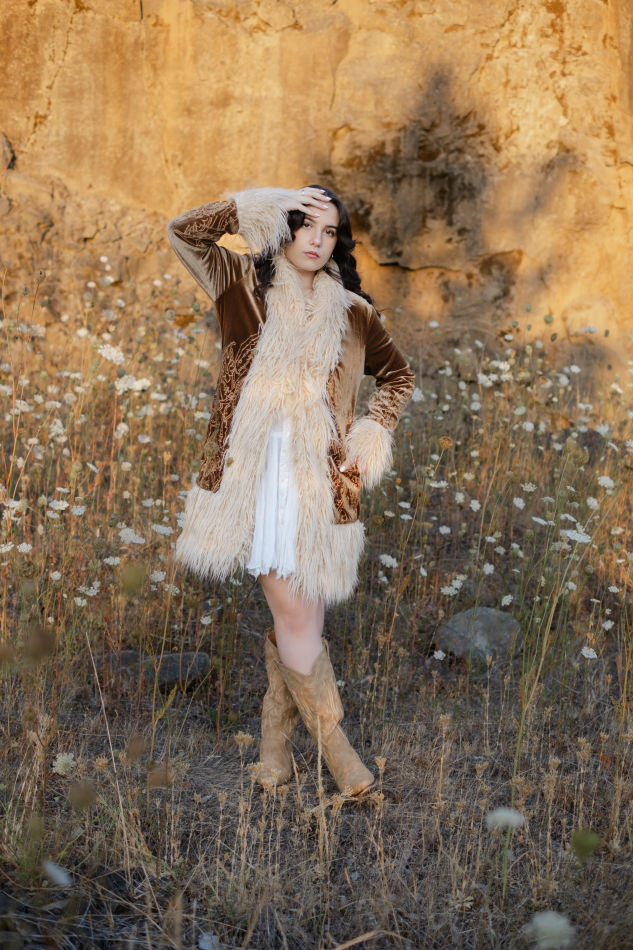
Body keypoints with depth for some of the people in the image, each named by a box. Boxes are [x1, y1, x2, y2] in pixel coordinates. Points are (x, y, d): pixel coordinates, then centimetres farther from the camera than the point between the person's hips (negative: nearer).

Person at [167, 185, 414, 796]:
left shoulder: (352, 311, 12)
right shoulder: (246, 285, 8)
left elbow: (398, 376, 24)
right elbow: (184, 232, -3)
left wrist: (373, 435, 8)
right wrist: (266, 202, -3)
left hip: (321, 477, 2)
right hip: (256, 471, -2)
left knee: (301, 615, 2)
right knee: (293, 613, -6)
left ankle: (275, 741, 19)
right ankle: (333, 743, 8)